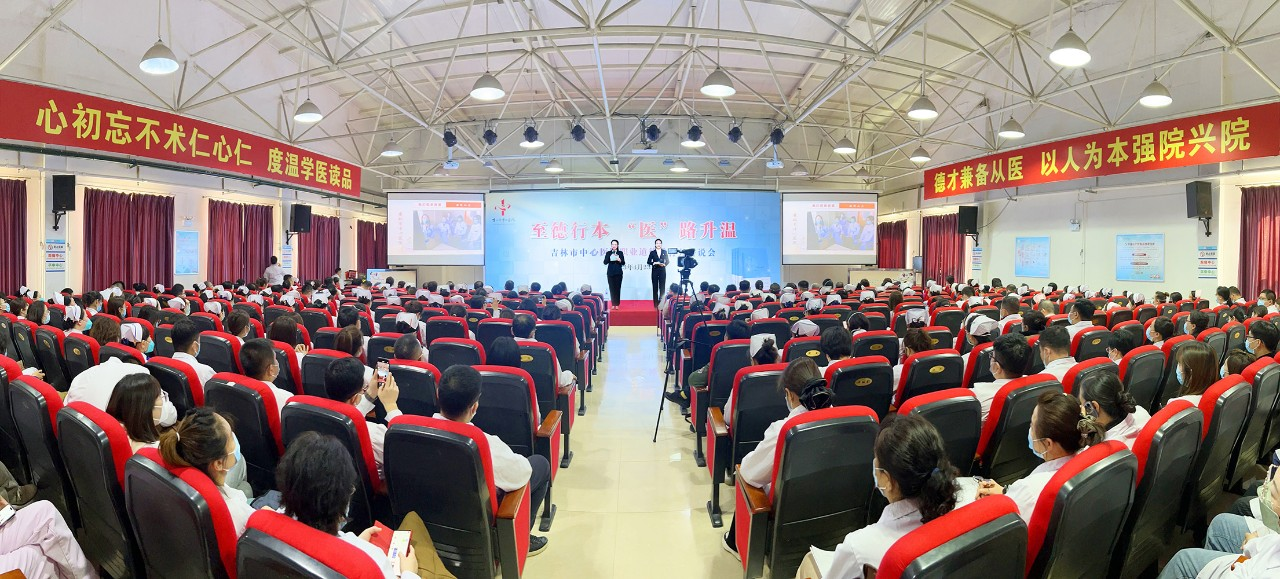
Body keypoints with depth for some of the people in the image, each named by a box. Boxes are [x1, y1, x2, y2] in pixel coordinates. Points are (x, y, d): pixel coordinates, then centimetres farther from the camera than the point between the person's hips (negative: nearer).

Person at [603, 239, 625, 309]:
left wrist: (620, 260, -14)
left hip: (618, 273, 0)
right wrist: (609, 259, -17)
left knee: (617, 288, -3)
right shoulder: (608, 253, 7)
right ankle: (613, 304, 4)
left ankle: (617, 304, 1)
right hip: (611, 273, 0)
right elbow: (605, 262, -2)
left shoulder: (620, 253, 7)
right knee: (612, 288, -1)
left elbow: (623, 263, 5)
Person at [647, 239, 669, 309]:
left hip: (662, 271, 1)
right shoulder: (652, 252, 4)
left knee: (662, 287, -1)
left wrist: (664, 264, -11)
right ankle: (655, 303, 3)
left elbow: (667, 260, 8)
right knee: (655, 287, 1)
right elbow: (649, 261, -1)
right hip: (655, 271, -1)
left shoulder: (664, 252, 9)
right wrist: (655, 263, -15)